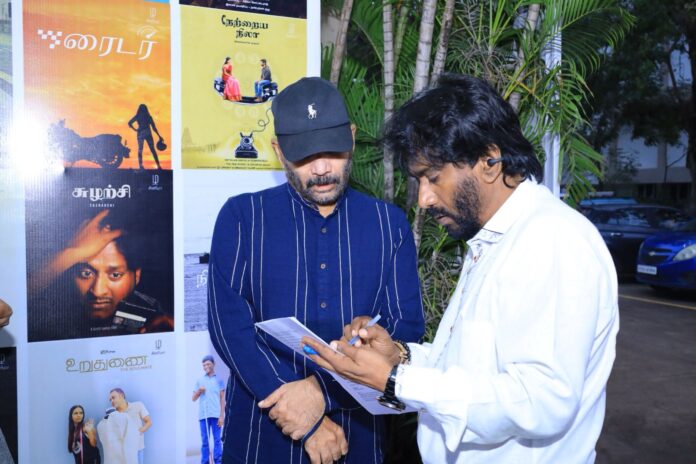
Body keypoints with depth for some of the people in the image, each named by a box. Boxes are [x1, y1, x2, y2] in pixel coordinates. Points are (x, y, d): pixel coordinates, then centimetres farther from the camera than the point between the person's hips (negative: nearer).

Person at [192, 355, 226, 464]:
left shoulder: (219, 380, 9)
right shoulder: (200, 381, 15)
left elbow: (222, 399, 5)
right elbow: (193, 398, 17)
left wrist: (222, 416, -3)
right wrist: (199, 391, -4)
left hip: (216, 414, -2)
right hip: (203, 415, 2)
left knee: (217, 440, -4)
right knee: (204, 441, 3)